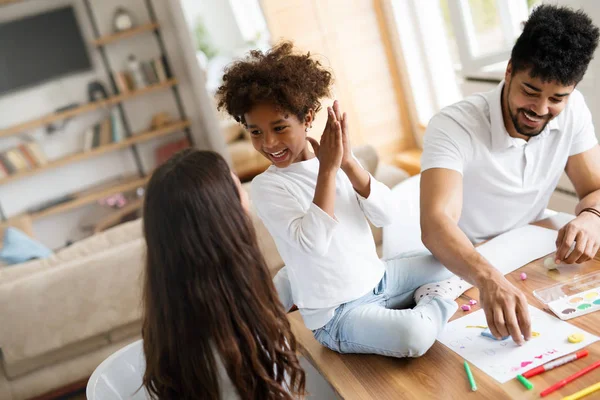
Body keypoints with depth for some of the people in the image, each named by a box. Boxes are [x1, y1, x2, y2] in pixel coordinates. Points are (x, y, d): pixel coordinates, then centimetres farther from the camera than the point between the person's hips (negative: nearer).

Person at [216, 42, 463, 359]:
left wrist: (347, 162, -22)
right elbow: (314, 243, -29)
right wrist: (327, 169, -28)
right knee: (413, 335, -31)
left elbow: (384, 216, -9)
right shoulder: (266, 187, -14)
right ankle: (439, 303, -3)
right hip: (335, 314, -6)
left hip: (379, 278, 6)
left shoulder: (334, 156, 0)